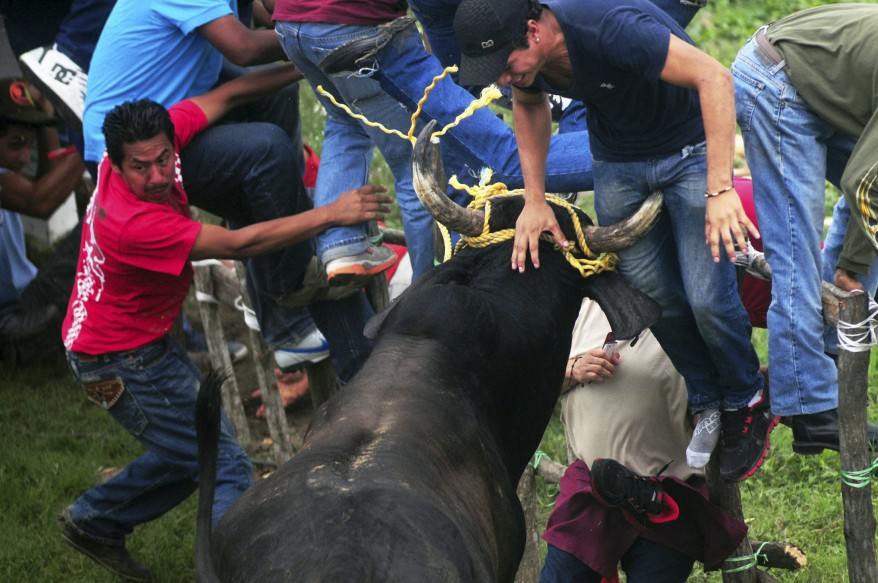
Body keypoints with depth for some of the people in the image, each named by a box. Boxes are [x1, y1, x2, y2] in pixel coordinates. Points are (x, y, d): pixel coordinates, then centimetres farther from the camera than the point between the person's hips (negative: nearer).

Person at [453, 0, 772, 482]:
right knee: (654, 295, 2)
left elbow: (713, 77, -38)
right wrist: (534, 199, 0)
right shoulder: (513, 51, -17)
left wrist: (719, 189, -43)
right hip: (618, 160, 6)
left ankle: (747, 407, 15)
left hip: (689, 147, -6)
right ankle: (709, 406, 23)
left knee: (708, 298, -10)